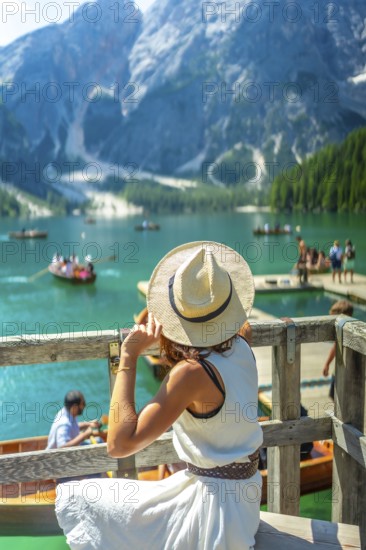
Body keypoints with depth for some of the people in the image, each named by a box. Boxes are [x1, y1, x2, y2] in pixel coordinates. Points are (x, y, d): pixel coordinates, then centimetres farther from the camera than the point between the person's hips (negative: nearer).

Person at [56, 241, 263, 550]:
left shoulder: (191, 372, -27)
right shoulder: (242, 348, -5)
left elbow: (120, 443, -28)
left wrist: (129, 357, -25)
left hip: (214, 499, -8)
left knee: (81, 502, -1)